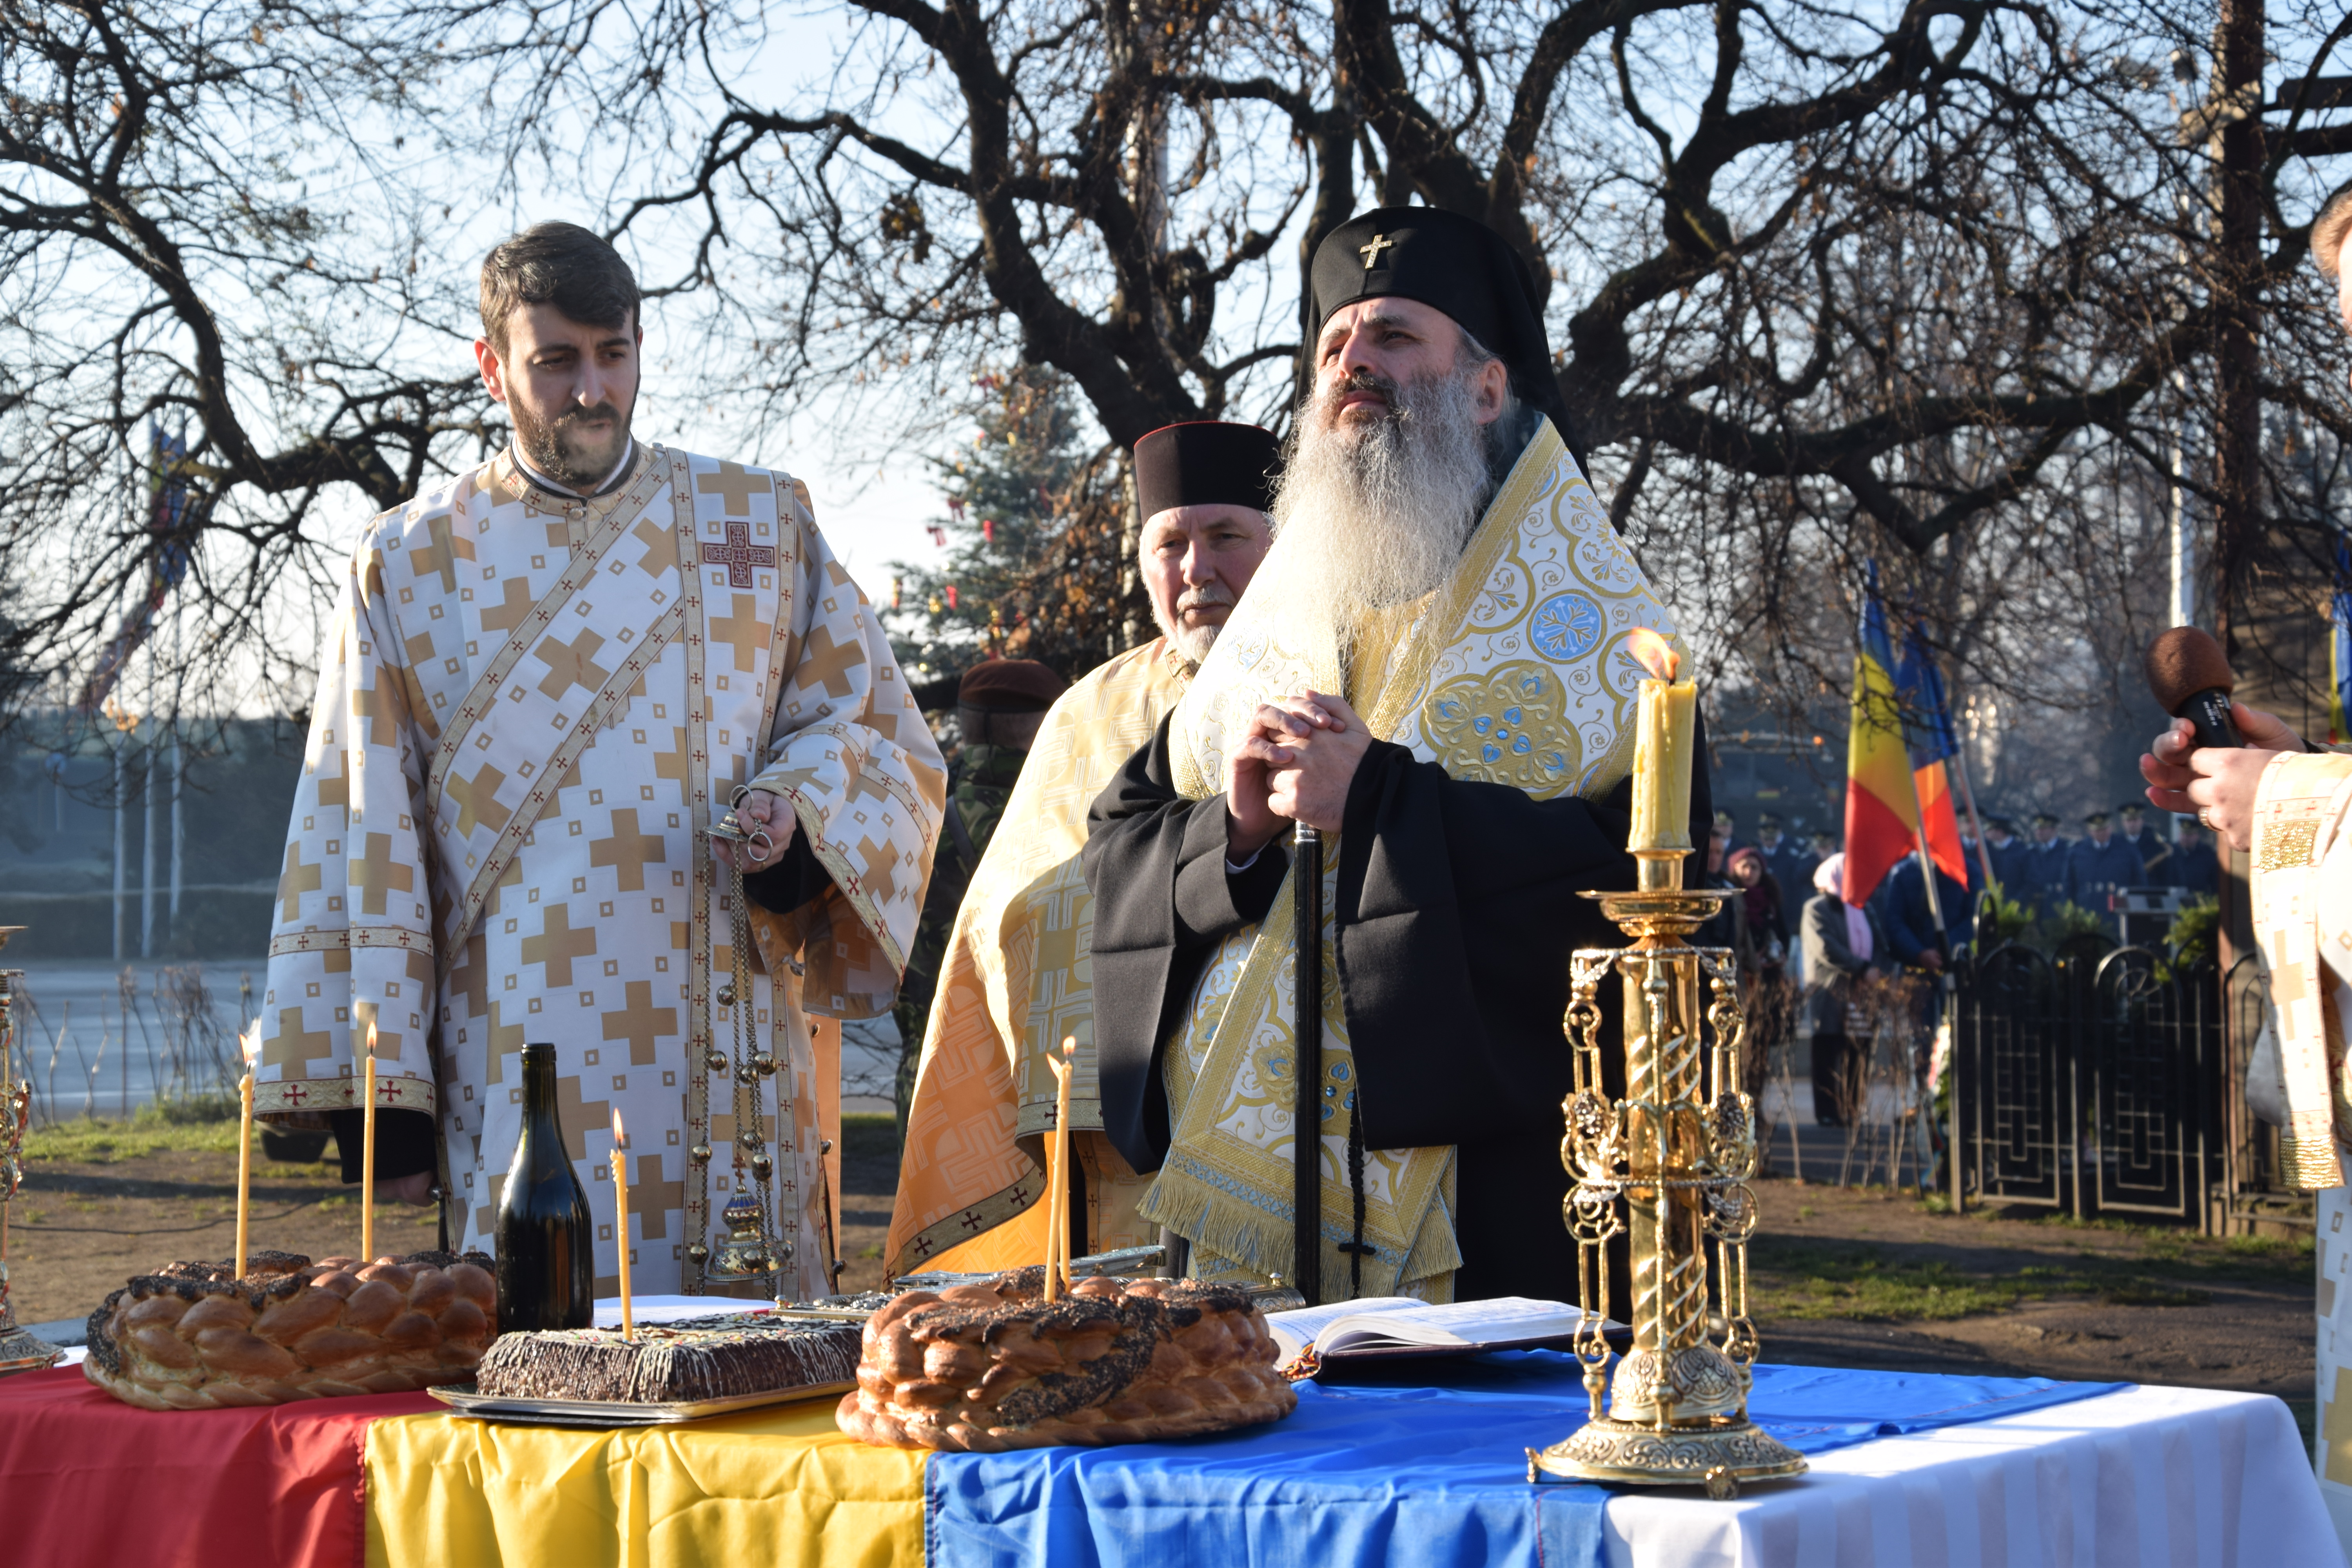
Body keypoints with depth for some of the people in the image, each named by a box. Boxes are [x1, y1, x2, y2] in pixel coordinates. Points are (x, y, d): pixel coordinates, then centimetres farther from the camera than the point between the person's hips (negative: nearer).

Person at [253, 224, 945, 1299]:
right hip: (515, 1078, -1)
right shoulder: (409, 564, 7)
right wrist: (379, 1090, -2)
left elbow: (876, 733, 13)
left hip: (728, 1065, 1)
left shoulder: (762, 525, 11)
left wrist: (796, 811, -11)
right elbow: (365, 837, 5)